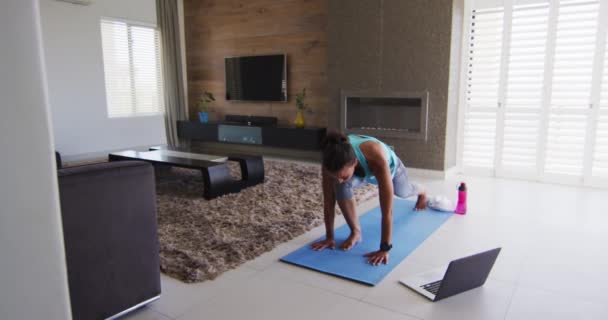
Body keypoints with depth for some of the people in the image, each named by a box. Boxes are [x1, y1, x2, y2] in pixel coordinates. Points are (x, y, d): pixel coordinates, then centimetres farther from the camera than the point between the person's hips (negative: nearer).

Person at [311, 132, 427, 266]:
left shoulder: (377, 160, -52)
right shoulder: (332, 160, -41)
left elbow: (387, 210, -47)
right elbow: (328, 201, -30)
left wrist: (384, 249, -44)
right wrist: (329, 237, -25)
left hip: (390, 167, -1)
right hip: (362, 172, 2)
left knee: (403, 192, 31)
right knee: (341, 187, -32)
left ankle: (421, 192, 69)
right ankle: (355, 232, -9)